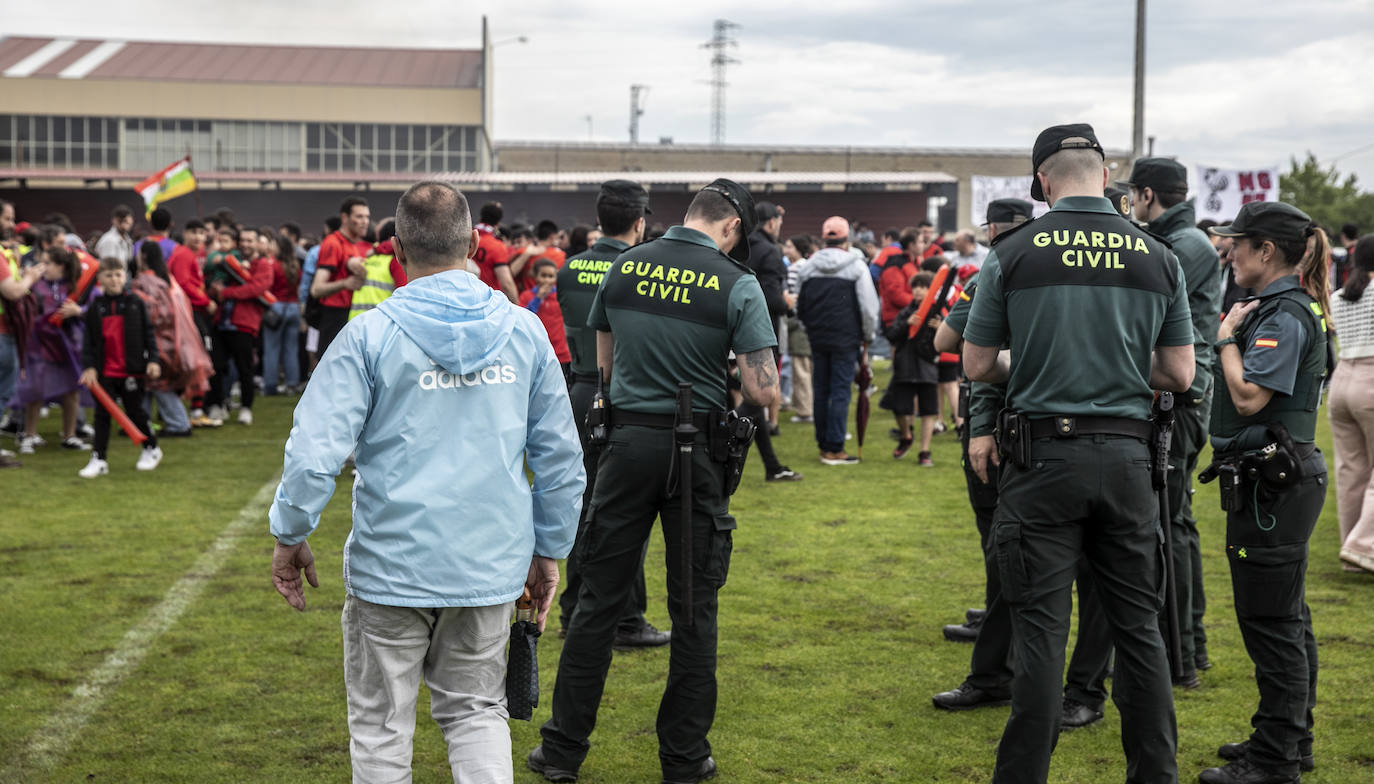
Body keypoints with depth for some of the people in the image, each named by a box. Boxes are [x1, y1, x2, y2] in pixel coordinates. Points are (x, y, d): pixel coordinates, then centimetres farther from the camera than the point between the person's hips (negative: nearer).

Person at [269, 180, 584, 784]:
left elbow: (315, 451, -13)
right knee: (476, 711, 18)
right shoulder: (524, 331, 0)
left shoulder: (371, 334, -10)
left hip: (391, 568, -3)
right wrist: (549, 551, 16)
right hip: (492, 565, 3)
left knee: (381, 725, 11)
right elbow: (559, 455, 5)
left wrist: (289, 536, 2)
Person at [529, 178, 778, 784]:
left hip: (628, 439, 3)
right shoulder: (737, 285, -9)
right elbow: (763, 392, -12)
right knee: (693, 608, 9)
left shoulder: (623, 268, 3)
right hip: (696, 450, -2)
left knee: (599, 598, 9)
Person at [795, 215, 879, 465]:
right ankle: (834, 449, -5)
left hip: (818, 339, 4)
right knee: (840, 392, -3)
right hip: (846, 339, -4)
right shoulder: (856, 267, -6)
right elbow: (869, 306, -5)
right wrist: (867, 336, 9)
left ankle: (824, 445, 18)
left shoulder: (808, 267, 6)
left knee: (820, 391, 12)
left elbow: (800, 306, 14)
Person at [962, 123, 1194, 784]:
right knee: (1138, 625, 12)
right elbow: (1179, 374, 6)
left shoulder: (1014, 253, -5)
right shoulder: (1156, 258, 3)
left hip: (1044, 456, -2)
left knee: (1041, 628, 1)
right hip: (1126, 456, 3)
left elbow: (976, 365, 1)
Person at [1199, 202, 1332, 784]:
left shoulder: (1284, 316, -16)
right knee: (1287, 619, 17)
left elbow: (1250, 397, -24)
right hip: (1279, 480, 11)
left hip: (1273, 487, -11)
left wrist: (1227, 338, -12)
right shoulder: (1282, 309, 15)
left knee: (1271, 622, -5)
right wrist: (1233, 335, 9)